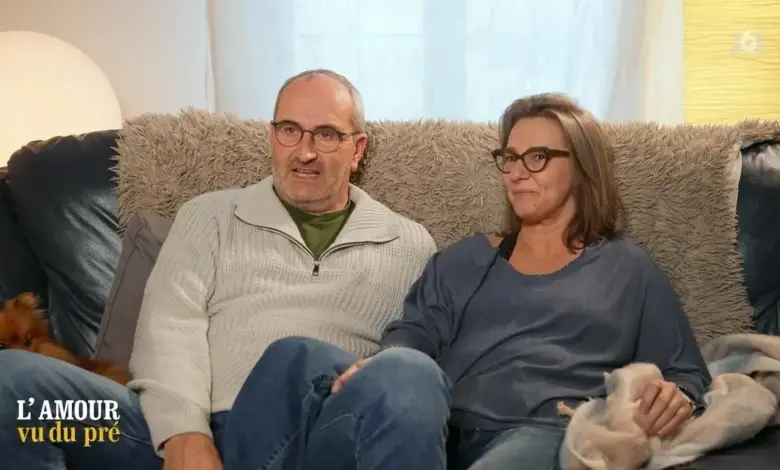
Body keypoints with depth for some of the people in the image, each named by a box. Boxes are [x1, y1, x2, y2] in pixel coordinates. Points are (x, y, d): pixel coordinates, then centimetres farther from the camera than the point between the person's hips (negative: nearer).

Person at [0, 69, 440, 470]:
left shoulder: (409, 245, 18)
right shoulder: (209, 215, 20)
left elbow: (412, 382, 8)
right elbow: (171, 325, 5)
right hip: (190, 429, 2)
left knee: (416, 375, -36)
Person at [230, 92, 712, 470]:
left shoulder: (629, 269, 22)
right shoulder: (464, 259, 27)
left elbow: (688, 377, 19)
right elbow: (415, 332, 11)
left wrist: (674, 398, -7)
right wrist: (380, 368, -14)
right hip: (445, 430, 2)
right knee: (404, 373, -36)